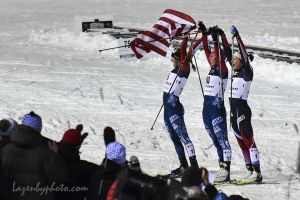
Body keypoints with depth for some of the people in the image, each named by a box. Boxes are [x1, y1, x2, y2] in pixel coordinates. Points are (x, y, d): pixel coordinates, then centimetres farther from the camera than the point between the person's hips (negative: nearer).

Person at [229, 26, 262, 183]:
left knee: (248, 141, -10)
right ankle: (250, 171, 14)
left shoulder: (247, 72, -8)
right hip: (233, 110, 9)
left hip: (242, 110, -9)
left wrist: (237, 37, -21)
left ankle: (257, 173, -13)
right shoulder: (235, 73, 12)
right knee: (241, 142, 10)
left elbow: (244, 54, -18)